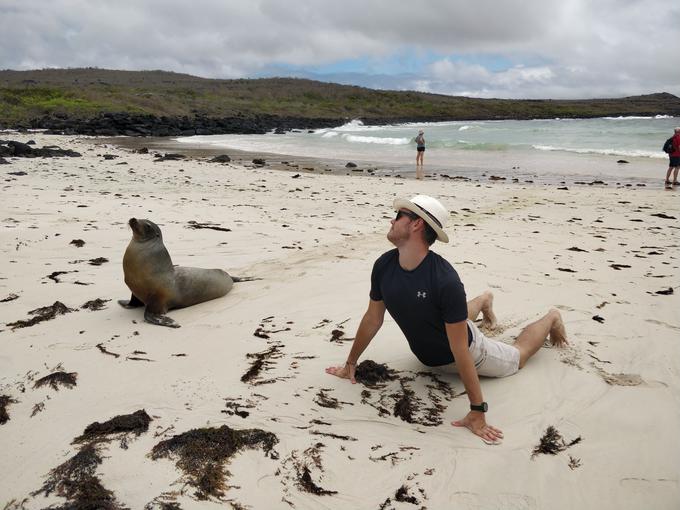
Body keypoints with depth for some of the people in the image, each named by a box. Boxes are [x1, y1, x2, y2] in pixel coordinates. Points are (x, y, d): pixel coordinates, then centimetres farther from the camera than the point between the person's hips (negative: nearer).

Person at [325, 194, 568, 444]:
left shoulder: (445, 280, -43)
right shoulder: (383, 265, -24)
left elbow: (460, 351, -39)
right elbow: (373, 318, -11)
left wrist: (478, 411, -34)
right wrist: (351, 363, -4)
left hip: (466, 348, -5)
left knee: (517, 356, 21)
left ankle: (551, 318, 46)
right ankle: (483, 301, 64)